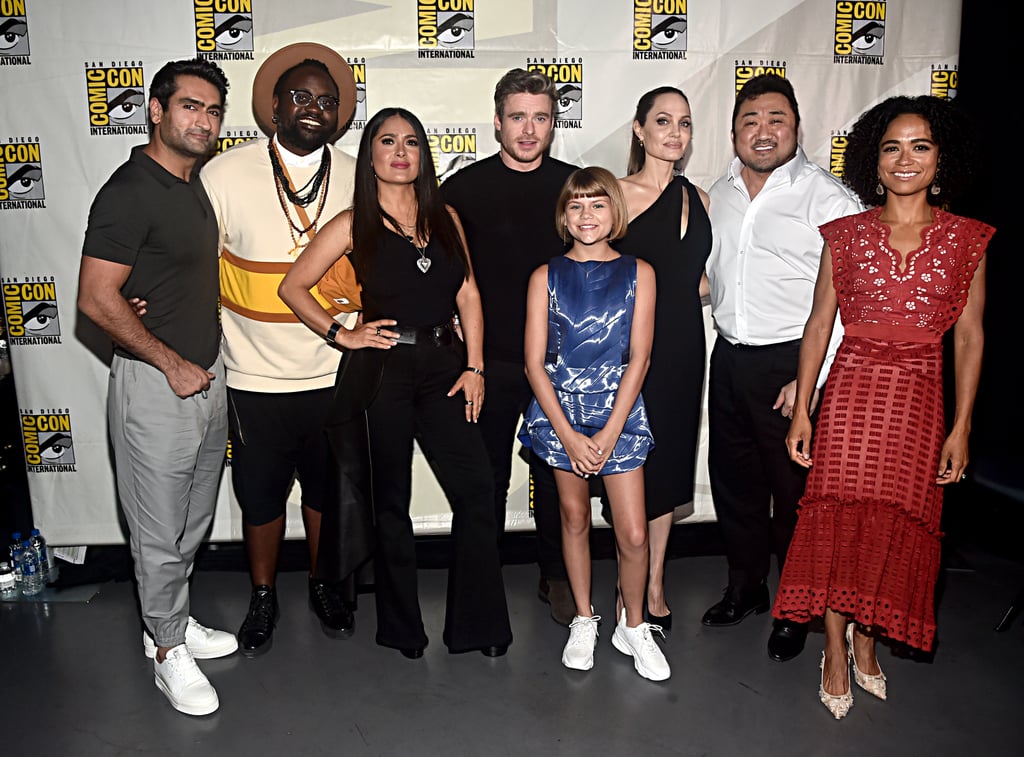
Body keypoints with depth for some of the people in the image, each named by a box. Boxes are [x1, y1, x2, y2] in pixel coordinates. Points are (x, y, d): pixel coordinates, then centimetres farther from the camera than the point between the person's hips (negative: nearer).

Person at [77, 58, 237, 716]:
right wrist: (173, 364, -16)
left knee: (195, 520, 19)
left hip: (206, 376, 9)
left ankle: (175, 619, 38)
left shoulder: (195, 183, 11)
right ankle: (168, 651, 23)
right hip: (155, 384, -8)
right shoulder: (130, 191, -16)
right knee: (161, 530, 6)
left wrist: (207, 362, 13)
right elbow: (97, 298, -21)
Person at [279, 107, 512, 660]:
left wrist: (474, 366, 1)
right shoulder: (353, 225, 2)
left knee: (476, 490, -3)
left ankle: (478, 623, 13)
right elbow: (293, 287, 4)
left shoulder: (445, 217, 11)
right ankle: (402, 626, 25)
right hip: (381, 370, -2)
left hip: (444, 366, 3)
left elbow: (468, 294, 9)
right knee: (390, 500, 8)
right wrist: (341, 335, -4)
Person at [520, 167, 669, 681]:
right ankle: (584, 620, 30)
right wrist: (570, 436, -9)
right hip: (559, 411, 1)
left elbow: (638, 358, -3)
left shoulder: (637, 272, 1)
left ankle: (632, 625, 22)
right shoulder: (546, 276, 2)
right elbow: (535, 362, -2)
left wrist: (608, 434, -10)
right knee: (574, 517, 11)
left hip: (618, 410, 0)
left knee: (634, 533, -2)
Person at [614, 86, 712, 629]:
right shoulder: (618, 193, -5)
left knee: (669, 462, 12)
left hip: (682, 346, 6)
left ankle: (654, 585, 26)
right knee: (632, 467, 1)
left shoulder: (698, 198, 12)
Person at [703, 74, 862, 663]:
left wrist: (811, 378, -18)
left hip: (792, 366, -6)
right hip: (730, 360, 6)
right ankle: (746, 588, 36)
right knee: (734, 481, 16)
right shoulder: (720, 195, 11)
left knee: (796, 492, 5)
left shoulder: (828, 197, -9)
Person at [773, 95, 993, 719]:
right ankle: (836, 651, 15)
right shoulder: (846, 235, 3)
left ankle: (867, 637, 29)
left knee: (899, 522, 7)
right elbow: (819, 325, 4)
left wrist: (961, 426, -1)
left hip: (920, 396, 1)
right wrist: (801, 410, 0)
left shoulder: (967, 239, 3)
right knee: (839, 517, -2)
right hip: (851, 388, 0)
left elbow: (969, 336, 3)